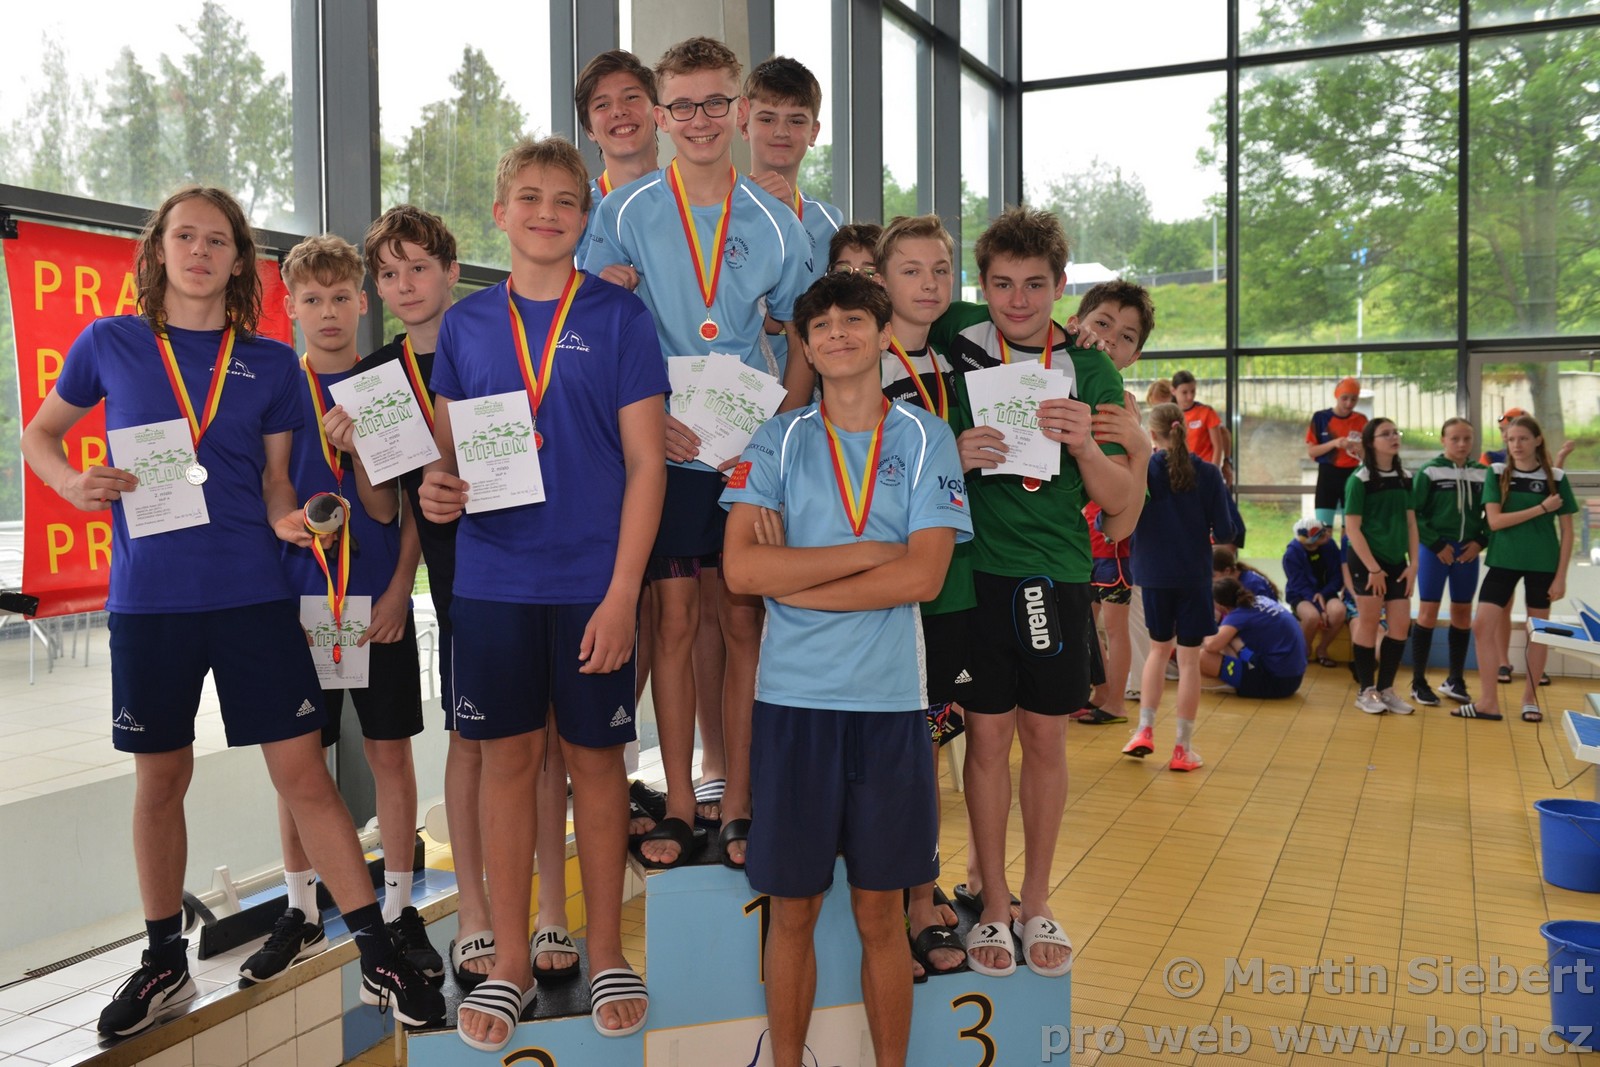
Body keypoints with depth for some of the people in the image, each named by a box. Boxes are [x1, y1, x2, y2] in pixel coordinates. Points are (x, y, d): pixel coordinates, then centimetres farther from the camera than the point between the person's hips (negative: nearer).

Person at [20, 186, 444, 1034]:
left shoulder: (271, 364, 6)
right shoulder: (110, 343, 5)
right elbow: (40, 435, 15)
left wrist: (286, 518, -10)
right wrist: (74, 484, -5)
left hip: (252, 592, 0)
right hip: (148, 597, 1)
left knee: (302, 769, -2)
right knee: (160, 778, 11)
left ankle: (380, 960, 5)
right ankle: (164, 963, 29)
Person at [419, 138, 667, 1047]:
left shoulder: (618, 316, -1)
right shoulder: (467, 323, 7)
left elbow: (646, 461, -5)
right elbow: (450, 447, 13)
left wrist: (622, 592, -11)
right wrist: (436, 486, -11)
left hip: (593, 580, -2)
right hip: (494, 576, 2)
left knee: (595, 757, 8)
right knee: (508, 758, 9)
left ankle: (607, 953, 25)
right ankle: (511, 962, 23)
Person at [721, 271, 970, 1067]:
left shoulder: (926, 439, 4)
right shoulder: (777, 441, 4)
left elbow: (923, 577, -8)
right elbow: (741, 567, -9)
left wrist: (793, 580, -9)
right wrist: (873, 552, -10)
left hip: (889, 701, 0)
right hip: (792, 700, 0)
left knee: (881, 915, 10)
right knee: (792, 911, 10)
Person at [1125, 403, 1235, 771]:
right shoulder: (1207, 474, -5)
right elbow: (1223, 531, -6)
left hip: (1154, 574, 1)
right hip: (1194, 576, -1)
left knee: (1159, 648, 21)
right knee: (1189, 658, 6)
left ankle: (1145, 731, 15)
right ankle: (1183, 748, 10)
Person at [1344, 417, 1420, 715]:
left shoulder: (1404, 478, 8)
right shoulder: (1360, 479, -10)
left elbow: (1410, 523, 11)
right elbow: (1352, 527, -12)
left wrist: (1413, 564, 3)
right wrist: (1372, 567, -15)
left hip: (1396, 562, 6)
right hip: (1367, 561, -6)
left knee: (1400, 625, 4)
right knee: (1368, 623, 0)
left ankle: (1386, 689, 16)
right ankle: (1366, 691, 11)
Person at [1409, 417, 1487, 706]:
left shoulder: (1482, 473, 6)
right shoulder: (1428, 471, -6)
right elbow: (1414, 513, -8)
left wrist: (1481, 541, -4)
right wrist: (1436, 544, -12)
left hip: (1468, 551, 4)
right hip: (1435, 549, -4)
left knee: (1463, 612, 9)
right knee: (1428, 611, -3)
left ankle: (1455, 680, 21)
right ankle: (1418, 682, 4)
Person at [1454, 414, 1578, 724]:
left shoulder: (1556, 477, -2)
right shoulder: (1497, 474, 0)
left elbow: (1567, 530, 0)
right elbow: (1494, 521, -10)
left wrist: (1561, 575, -5)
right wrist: (1542, 508, -15)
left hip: (1542, 564, -1)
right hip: (1503, 561, 1)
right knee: (1483, 626, -5)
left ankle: (1530, 698, 22)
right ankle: (1488, 701, 3)